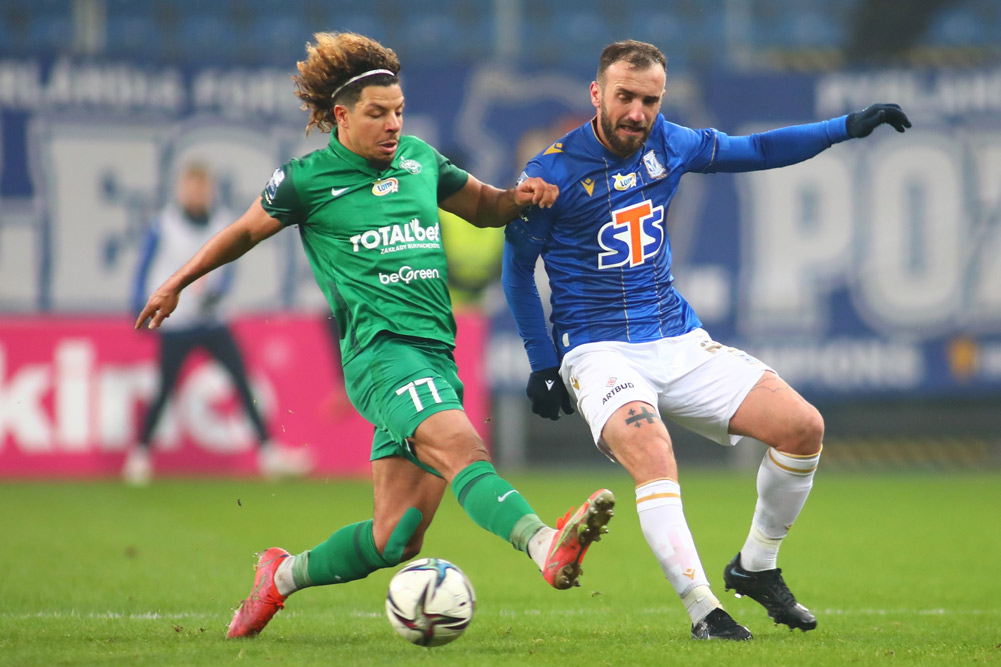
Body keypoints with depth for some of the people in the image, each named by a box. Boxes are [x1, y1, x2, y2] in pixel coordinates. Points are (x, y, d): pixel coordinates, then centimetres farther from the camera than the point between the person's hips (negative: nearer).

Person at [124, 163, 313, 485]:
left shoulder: (223, 223, 3)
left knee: (243, 382, -2)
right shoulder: (163, 225, -5)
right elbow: (145, 267, 1)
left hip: (210, 319, 3)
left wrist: (215, 293, -16)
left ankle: (267, 451, 2)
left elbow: (227, 270, 4)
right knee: (165, 389, -1)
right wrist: (139, 309, -4)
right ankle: (139, 455, 14)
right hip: (174, 322, -3)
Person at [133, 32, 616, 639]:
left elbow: (483, 208, 32)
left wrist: (519, 198, 9)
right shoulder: (307, 179, 5)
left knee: (395, 539, 1)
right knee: (462, 450, -33)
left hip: (435, 355, 6)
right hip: (379, 348, -6)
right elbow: (246, 231, 21)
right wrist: (177, 284, 28)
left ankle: (282, 576, 25)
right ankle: (547, 544, -57)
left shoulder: (420, 158, 17)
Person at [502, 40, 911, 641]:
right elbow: (517, 271, 1)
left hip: (681, 343, 6)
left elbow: (757, 150, 19)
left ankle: (755, 568, 13)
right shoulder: (553, 173, -10)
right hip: (600, 351, -6)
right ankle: (705, 614, -32)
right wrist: (543, 366, -1)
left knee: (804, 427, -7)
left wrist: (848, 127, 13)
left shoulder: (669, 144, 4)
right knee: (653, 456, -35)